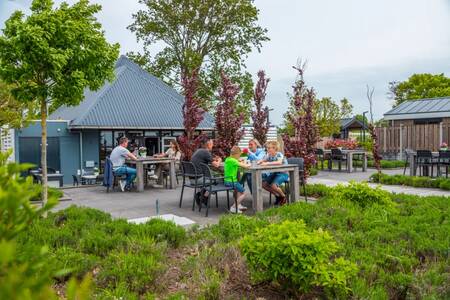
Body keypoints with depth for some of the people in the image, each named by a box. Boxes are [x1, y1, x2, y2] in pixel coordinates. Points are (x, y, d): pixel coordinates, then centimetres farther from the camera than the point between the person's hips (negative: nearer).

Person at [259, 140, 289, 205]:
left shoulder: (279, 154, -19)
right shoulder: (269, 155, 2)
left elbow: (279, 162, -39)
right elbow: (262, 161, 9)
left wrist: (268, 163, -42)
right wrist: (260, 162, -16)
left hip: (283, 174, -8)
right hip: (274, 173, 8)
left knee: (273, 185, -29)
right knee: (263, 184, -5)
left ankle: (283, 196, 1)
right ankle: (278, 196, 11)